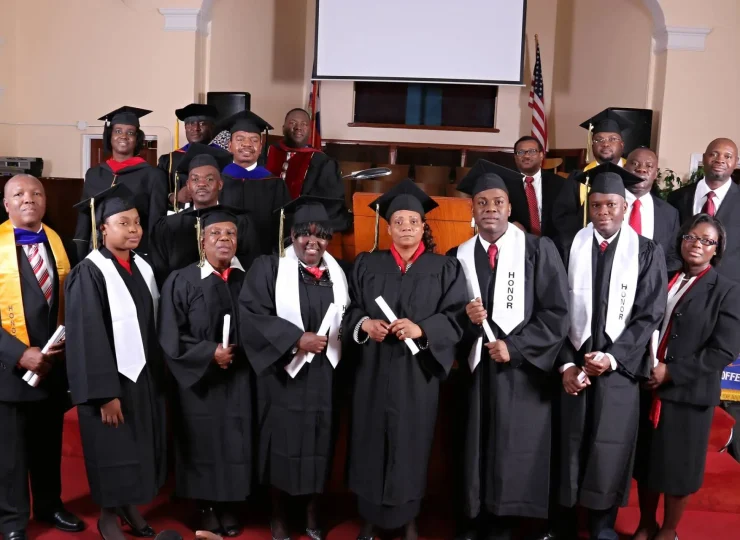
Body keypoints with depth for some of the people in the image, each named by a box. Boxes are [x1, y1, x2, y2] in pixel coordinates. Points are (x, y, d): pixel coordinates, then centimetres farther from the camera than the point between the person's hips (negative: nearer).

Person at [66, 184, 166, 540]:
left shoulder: (142, 268, 6)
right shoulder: (88, 274, -15)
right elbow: (87, 339, -18)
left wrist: (158, 373, 10)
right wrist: (105, 394, -20)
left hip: (144, 374, 7)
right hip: (110, 379, -6)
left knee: (139, 448, 15)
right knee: (112, 451, 6)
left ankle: (130, 507, 33)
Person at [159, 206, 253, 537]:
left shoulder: (247, 280, 4)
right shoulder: (182, 281, -4)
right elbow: (171, 336, -8)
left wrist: (239, 352, -9)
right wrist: (209, 352, -17)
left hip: (238, 380, 3)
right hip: (199, 380, -2)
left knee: (234, 444, 8)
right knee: (204, 444, 6)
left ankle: (228, 506, 22)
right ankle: (206, 507, 22)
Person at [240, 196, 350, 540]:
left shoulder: (337, 271, 6)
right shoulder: (269, 267, -6)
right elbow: (252, 314, -14)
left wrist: (334, 338, -5)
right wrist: (296, 339, -19)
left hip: (324, 374, 3)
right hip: (283, 372, -3)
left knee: (318, 443, 10)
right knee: (282, 442, 6)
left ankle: (312, 511, 28)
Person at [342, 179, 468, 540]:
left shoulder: (445, 268, 4)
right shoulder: (367, 265, 8)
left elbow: (455, 317, -4)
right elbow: (350, 310, 7)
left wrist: (421, 329, -19)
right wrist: (364, 324, -14)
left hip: (417, 373, -1)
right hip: (374, 371, 1)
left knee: (410, 444, 6)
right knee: (372, 442, 6)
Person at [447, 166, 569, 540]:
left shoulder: (539, 250, -3)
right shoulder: (458, 256, 5)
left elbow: (557, 312, -7)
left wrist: (514, 347, -14)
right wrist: (465, 317, -13)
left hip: (522, 370, -2)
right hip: (475, 367, 3)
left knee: (514, 452, 2)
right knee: (477, 448, 7)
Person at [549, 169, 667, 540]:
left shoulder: (647, 253, 0)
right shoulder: (570, 246, 1)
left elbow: (649, 315, -3)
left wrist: (612, 357, -13)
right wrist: (565, 363, -9)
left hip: (619, 369, 0)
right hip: (573, 365, 1)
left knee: (609, 452, 6)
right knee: (568, 449, 5)